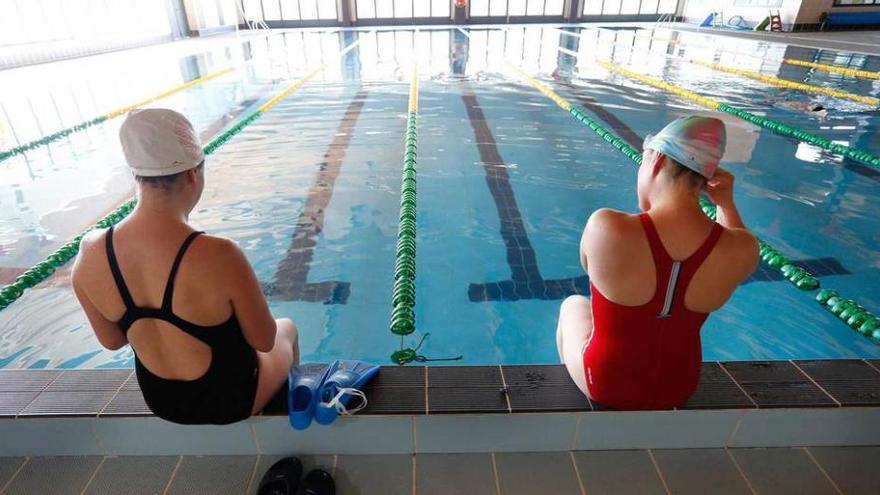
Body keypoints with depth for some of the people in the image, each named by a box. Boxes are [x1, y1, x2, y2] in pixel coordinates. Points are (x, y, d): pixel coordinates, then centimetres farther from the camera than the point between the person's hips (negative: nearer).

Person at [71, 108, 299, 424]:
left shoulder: (90, 253, -18)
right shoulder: (219, 256, -35)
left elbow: (111, 340, -2)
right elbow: (264, 341, -20)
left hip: (160, 401, 5)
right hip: (229, 400, -4)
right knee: (287, 328, 27)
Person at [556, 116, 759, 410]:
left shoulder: (605, 227, -32)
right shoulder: (742, 250, -20)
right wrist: (726, 203, 3)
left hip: (605, 384, -3)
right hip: (678, 389, 4)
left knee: (573, 305, 29)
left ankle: (576, 384, 51)